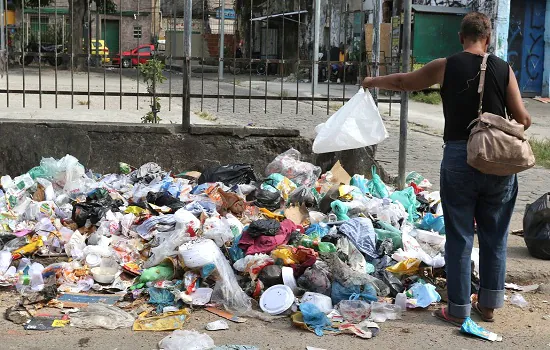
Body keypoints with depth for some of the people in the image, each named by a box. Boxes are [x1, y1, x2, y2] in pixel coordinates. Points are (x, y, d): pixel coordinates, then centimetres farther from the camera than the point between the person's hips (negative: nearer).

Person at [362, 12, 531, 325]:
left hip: (459, 157, -1)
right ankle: (488, 305, 24)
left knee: (460, 236, 6)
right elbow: (523, 119, -2)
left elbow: (402, 82, 12)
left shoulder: (446, 67, -1)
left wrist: (372, 82, 29)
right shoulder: (504, 69, 0)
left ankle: (458, 309, 12)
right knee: (495, 235, 14)